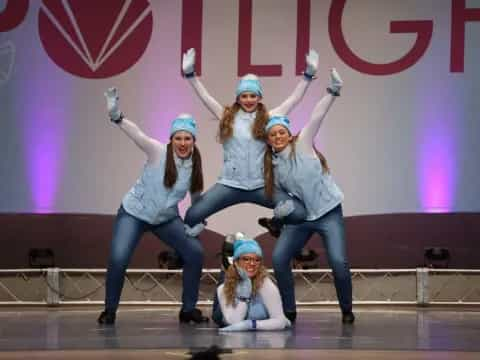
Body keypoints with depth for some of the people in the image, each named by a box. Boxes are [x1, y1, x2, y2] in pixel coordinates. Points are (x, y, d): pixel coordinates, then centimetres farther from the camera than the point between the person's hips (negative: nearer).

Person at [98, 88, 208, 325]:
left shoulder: (195, 165, -5)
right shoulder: (158, 152, -18)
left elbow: (196, 196, 11)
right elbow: (136, 134, -34)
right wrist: (116, 116, -51)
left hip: (167, 218, 4)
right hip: (134, 212, -4)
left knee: (195, 252, -7)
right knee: (118, 259, -20)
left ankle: (188, 309, 9)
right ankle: (109, 311, 1)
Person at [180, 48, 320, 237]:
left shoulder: (267, 118, 8)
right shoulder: (227, 116, 7)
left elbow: (294, 99, 7)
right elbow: (204, 96, 3)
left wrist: (308, 74, -1)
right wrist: (190, 73, -7)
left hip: (261, 185, 0)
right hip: (230, 184, 0)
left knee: (299, 213, -17)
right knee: (192, 215, -16)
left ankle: (277, 222, 18)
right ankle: (195, 229, 23)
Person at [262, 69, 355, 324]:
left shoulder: (302, 144, -5)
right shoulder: (272, 166, 9)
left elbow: (317, 117, -15)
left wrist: (333, 92, -24)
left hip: (328, 212, -5)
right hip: (300, 217, 5)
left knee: (338, 261, -17)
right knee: (278, 258, -5)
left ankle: (347, 310, 4)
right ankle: (288, 310, 10)